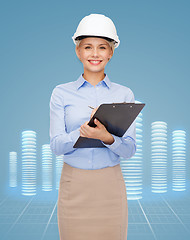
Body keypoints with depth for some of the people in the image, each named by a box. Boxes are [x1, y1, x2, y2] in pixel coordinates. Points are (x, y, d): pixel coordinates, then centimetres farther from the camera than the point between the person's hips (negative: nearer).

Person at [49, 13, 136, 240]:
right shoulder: (61, 93, 2)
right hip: (74, 185, 0)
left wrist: (107, 137, -24)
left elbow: (130, 149, -2)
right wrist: (83, 131, -24)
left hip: (110, 185, 1)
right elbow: (55, 145, -4)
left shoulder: (124, 94, 3)